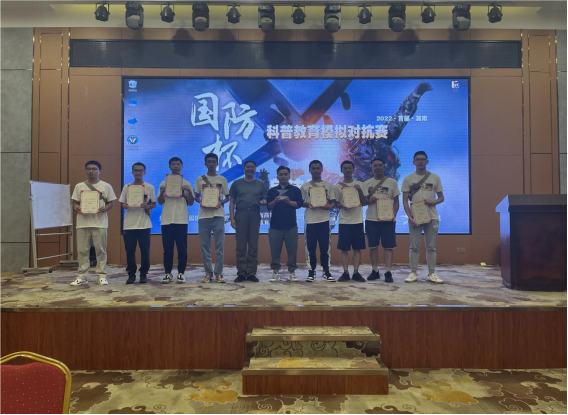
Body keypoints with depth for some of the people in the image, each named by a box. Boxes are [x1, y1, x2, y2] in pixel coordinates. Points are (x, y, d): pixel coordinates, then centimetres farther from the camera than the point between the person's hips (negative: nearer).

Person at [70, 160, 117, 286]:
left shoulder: (106, 186, 3)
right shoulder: (79, 186, 9)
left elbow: (111, 203, 4)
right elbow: (75, 202, 11)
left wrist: (105, 208, -16)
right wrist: (76, 207, -11)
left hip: (99, 223, -2)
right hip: (83, 222, 2)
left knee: (100, 250, 2)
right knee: (82, 250, 6)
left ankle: (102, 276, 9)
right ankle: (82, 276, 14)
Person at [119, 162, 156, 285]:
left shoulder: (150, 187, 3)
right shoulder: (126, 187, 7)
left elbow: (155, 204, 5)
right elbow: (122, 203, 10)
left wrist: (147, 206, -16)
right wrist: (125, 205, -13)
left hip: (144, 224, -1)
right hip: (129, 224, 1)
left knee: (145, 251, 2)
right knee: (129, 251, 3)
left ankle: (143, 274, 14)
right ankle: (131, 274, 14)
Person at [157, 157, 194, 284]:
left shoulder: (186, 184, 9)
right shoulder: (164, 183, 12)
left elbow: (191, 203, 6)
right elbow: (160, 202, 9)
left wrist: (189, 191, -11)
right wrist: (162, 192, -9)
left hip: (182, 220, -1)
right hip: (167, 220, 1)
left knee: (182, 248, 0)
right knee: (167, 248, 3)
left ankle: (181, 273, 7)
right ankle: (168, 273, 10)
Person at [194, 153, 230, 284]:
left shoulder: (222, 179, 8)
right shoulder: (200, 179, 10)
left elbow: (227, 197, 11)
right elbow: (196, 197, 13)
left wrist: (221, 202, -10)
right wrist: (200, 202, -8)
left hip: (218, 215, -1)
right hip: (204, 215, 1)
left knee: (220, 246, -2)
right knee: (205, 246, 3)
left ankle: (218, 273, 6)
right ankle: (208, 273, 11)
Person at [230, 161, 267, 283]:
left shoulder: (260, 184, 12)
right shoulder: (236, 183, 9)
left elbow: (264, 200, 15)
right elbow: (232, 202, 7)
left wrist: (263, 202, -10)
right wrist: (232, 218, -2)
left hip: (255, 216, 1)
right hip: (240, 215, -1)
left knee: (253, 245, 2)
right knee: (241, 246, -1)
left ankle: (252, 273, 8)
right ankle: (241, 273, 5)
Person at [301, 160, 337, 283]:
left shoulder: (328, 185, 8)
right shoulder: (305, 186, 8)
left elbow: (333, 202, 7)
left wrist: (330, 206, -15)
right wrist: (307, 204, -13)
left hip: (324, 220, 0)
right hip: (310, 220, 0)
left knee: (325, 247, 2)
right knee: (310, 248, 2)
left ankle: (326, 271, 12)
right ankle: (312, 272, 10)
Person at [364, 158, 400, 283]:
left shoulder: (392, 182, 4)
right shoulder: (367, 183, 9)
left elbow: (396, 201, 3)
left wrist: (394, 215, -11)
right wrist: (369, 200, -15)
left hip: (388, 219, -2)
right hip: (371, 219, 2)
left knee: (388, 246, -2)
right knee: (373, 246, 5)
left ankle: (388, 272, 2)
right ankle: (375, 271, 15)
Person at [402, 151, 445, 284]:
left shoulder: (435, 177, 7)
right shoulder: (408, 179, 4)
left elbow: (441, 198, 10)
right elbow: (405, 200, 1)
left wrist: (432, 202, -13)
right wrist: (410, 216, -11)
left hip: (432, 217, 1)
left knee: (431, 246, 5)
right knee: (414, 246, 2)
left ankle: (432, 273, 13)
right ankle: (413, 273, 9)